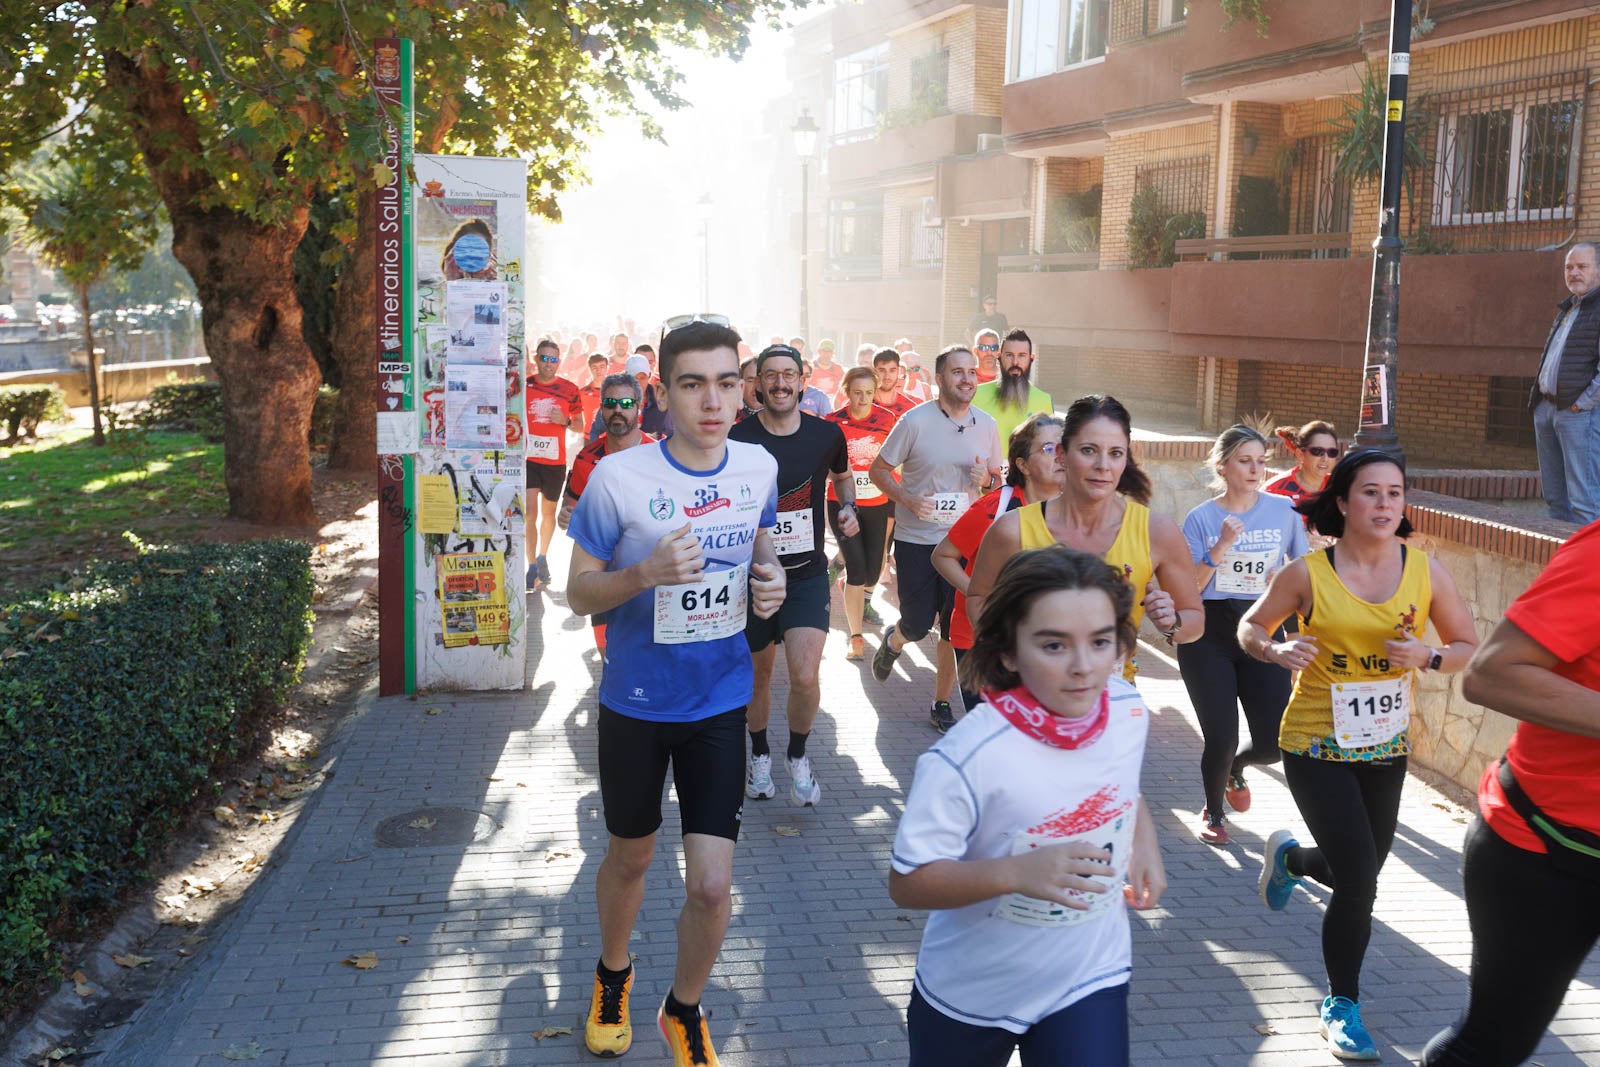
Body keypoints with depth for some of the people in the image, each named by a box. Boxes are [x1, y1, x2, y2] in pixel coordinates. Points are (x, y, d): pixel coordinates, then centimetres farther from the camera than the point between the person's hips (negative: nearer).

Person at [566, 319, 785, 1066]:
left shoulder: (760, 467, -6)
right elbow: (578, 593, -11)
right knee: (630, 858, 20)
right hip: (636, 702, -2)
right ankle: (613, 975, 51)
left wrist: (770, 582, -9)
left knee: (712, 885, -1)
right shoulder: (618, 478, -18)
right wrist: (645, 573, -30)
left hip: (720, 702, 2)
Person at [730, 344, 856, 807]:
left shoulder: (826, 434, -4)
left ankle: (798, 756, 13)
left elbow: (842, 474, 20)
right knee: (758, 673, 14)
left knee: (806, 677, -14)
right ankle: (760, 755, 40)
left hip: (808, 575, 0)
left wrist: (848, 507, 1)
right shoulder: (737, 439, -11)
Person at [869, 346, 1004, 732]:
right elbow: (877, 470, -3)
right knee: (918, 624, 2)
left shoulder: (986, 425, 3)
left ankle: (941, 703, 20)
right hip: (916, 539, -3)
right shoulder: (916, 420, -9)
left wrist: (986, 479, -10)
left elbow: (997, 479, 14)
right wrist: (908, 499, -19)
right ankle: (893, 641, 39)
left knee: (955, 627, 4)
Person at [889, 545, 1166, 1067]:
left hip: (1091, 978, 3)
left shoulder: (1130, 712, -11)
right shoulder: (969, 756, -30)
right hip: (973, 991, -3)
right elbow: (907, 881, -24)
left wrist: (1144, 840, -6)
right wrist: (1015, 873, -37)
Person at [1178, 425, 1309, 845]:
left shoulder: (1284, 511, 2)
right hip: (1209, 635, -2)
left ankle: (1236, 767, 33)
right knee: (1221, 739, -3)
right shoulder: (1200, 519, -3)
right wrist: (1219, 549, -19)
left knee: (1276, 741, -6)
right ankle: (1213, 811, 28)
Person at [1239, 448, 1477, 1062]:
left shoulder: (1426, 572, -6)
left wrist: (1427, 657, -17)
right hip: (1316, 743, -4)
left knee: (1361, 871, 17)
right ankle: (1341, 1004, 14)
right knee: (1358, 878, -9)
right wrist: (1278, 651, -21)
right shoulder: (1308, 574, -12)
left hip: (1385, 746, 4)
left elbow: (1468, 647, 4)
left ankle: (1288, 856, 53)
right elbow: (1250, 629, 1)